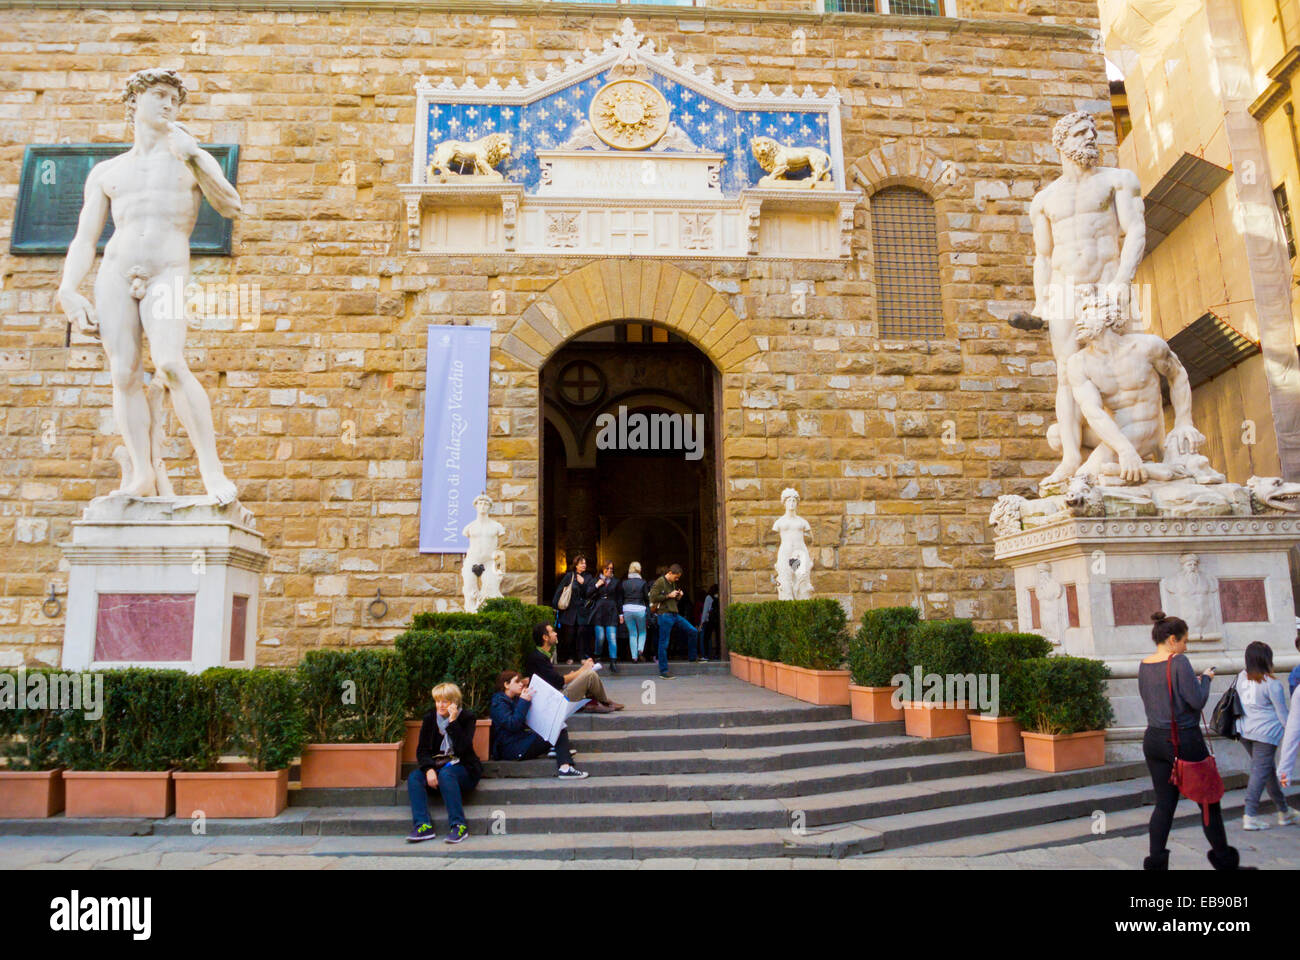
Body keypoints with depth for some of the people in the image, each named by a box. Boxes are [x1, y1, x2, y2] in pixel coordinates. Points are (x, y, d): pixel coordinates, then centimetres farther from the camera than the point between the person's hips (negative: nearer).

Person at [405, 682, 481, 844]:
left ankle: (459, 825, -31)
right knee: (414, 777, -24)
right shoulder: (430, 718, 6)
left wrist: (453, 722, -23)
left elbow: (463, 748, -18)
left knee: (446, 775, -36)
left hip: (462, 768, -4)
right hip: (436, 765, 4)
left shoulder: (466, 718, -4)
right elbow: (422, 750, 1)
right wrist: (429, 769, -18)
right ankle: (423, 825, -29)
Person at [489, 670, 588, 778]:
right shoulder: (498, 703, -9)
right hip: (511, 748, -10)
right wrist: (524, 701, -23)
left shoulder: (514, 700, 20)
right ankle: (565, 768, -31)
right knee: (559, 733, -17)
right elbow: (512, 725, -22)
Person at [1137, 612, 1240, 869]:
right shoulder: (1179, 662, -14)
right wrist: (1206, 679, 2)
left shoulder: (1144, 665, 7)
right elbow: (1197, 701, -16)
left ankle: (1156, 862, 6)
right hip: (1184, 741, -6)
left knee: (1164, 802, 9)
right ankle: (1224, 860, 23)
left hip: (1154, 740, 6)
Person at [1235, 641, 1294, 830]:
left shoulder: (1241, 677, 2)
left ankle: (1284, 811, 32)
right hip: (1265, 733, -6)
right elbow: (1282, 713, -9)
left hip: (1244, 730, 6)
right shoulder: (1271, 683, -15)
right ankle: (1250, 816, -5)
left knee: (1268, 769, 19)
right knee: (1260, 772, -3)